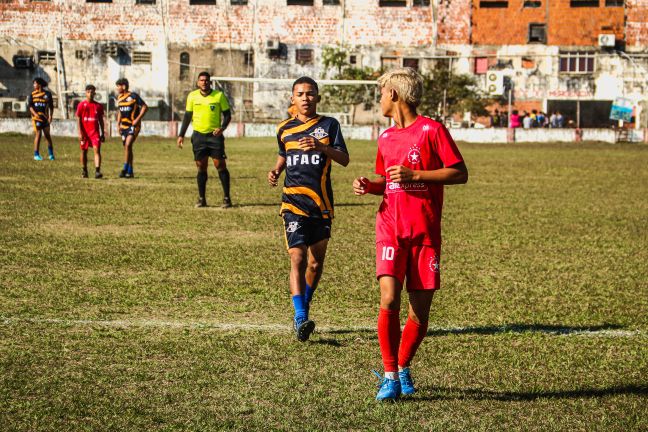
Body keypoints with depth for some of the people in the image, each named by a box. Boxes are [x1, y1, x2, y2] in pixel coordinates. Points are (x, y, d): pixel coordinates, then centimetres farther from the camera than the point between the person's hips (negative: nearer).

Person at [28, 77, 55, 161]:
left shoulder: (47, 94, 5)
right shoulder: (32, 94, 5)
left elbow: (51, 106, 8)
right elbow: (30, 105, -1)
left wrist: (50, 116, -4)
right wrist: (35, 114, -17)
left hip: (45, 118, 1)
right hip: (36, 118, -1)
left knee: (47, 135, 2)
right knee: (38, 135, -6)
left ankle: (51, 154, 11)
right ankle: (36, 155, -1)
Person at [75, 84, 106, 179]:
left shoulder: (98, 106, 8)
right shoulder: (81, 105, 2)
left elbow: (101, 120, 13)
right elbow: (78, 120, 0)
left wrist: (102, 134, 10)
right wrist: (80, 133, -9)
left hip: (95, 132, 0)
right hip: (84, 132, 0)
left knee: (97, 150, -14)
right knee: (84, 151, 8)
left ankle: (97, 171, -22)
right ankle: (84, 171, 21)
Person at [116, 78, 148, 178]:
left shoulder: (133, 96, -10)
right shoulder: (119, 97, 11)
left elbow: (145, 107, -8)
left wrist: (137, 119, -16)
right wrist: (118, 124, 15)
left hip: (133, 125, -7)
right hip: (124, 126, 7)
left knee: (128, 145, -20)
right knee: (127, 147, 9)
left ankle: (125, 169, -18)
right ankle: (130, 171, 16)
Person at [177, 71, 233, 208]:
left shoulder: (219, 95, -2)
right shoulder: (192, 96, 5)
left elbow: (227, 114, 2)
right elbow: (187, 116, 11)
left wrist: (222, 128, -16)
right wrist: (181, 135, 7)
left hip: (215, 135, -2)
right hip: (198, 135, 2)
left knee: (220, 165, -6)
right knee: (201, 167, 4)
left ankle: (227, 198, -1)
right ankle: (202, 199, 12)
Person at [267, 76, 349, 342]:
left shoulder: (329, 125, 3)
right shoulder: (284, 129, 10)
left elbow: (344, 159, -7)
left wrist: (321, 147, -23)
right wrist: (275, 171, 8)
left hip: (322, 205, 0)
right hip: (294, 204, 0)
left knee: (316, 263, 9)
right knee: (297, 258, -16)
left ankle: (304, 306, 30)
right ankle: (300, 318, -20)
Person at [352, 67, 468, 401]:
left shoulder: (431, 130, -4)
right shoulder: (386, 138, 14)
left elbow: (460, 174, -8)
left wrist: (414, 175, -15)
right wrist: (368, 185, 5)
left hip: (425, 231, -3)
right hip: (390, 228, 3)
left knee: (420, 309, 2)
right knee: (389, 300, -15)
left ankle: (403, 368, 24)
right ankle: (390, 376, -5)